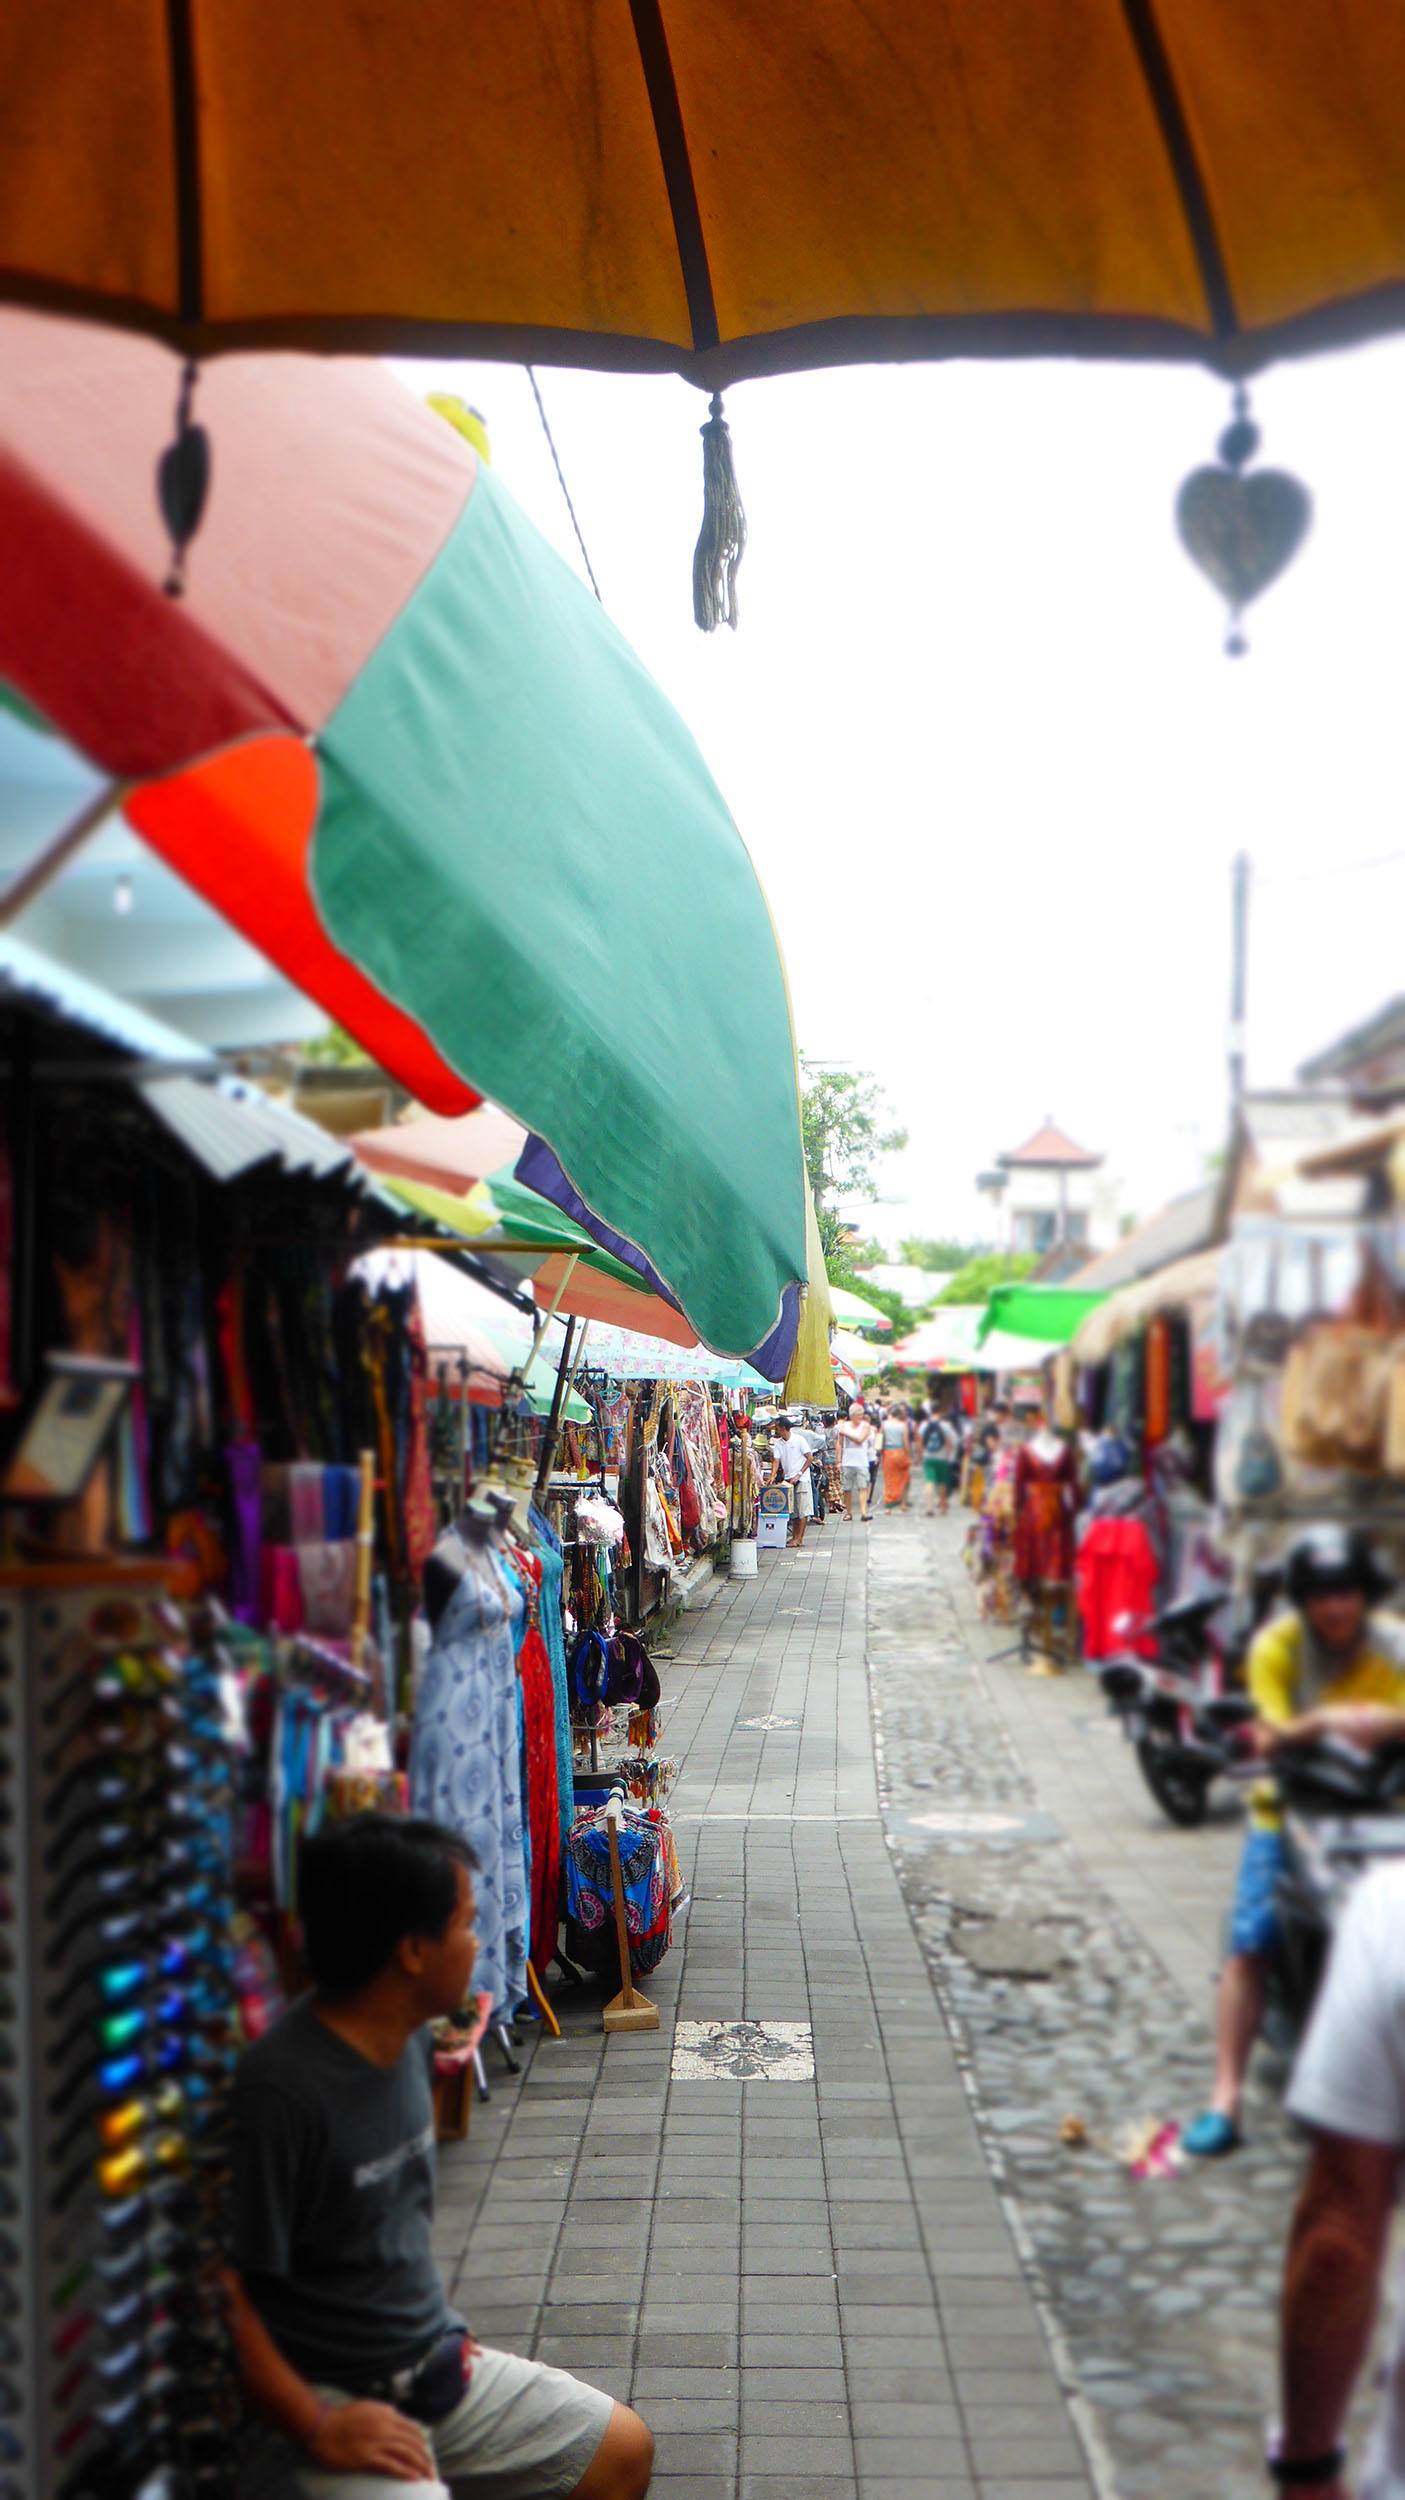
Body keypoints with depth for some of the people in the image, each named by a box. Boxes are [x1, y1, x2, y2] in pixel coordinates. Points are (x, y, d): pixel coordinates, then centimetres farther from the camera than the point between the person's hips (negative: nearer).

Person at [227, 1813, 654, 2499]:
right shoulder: (281, 2089, -26)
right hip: (324, 2396, -9)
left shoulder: (410, 2041, 3)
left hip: (435, 2362, 9)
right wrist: (318, 2430, -23)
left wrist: (437, 2327, 14)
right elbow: (224, 2289, -25)